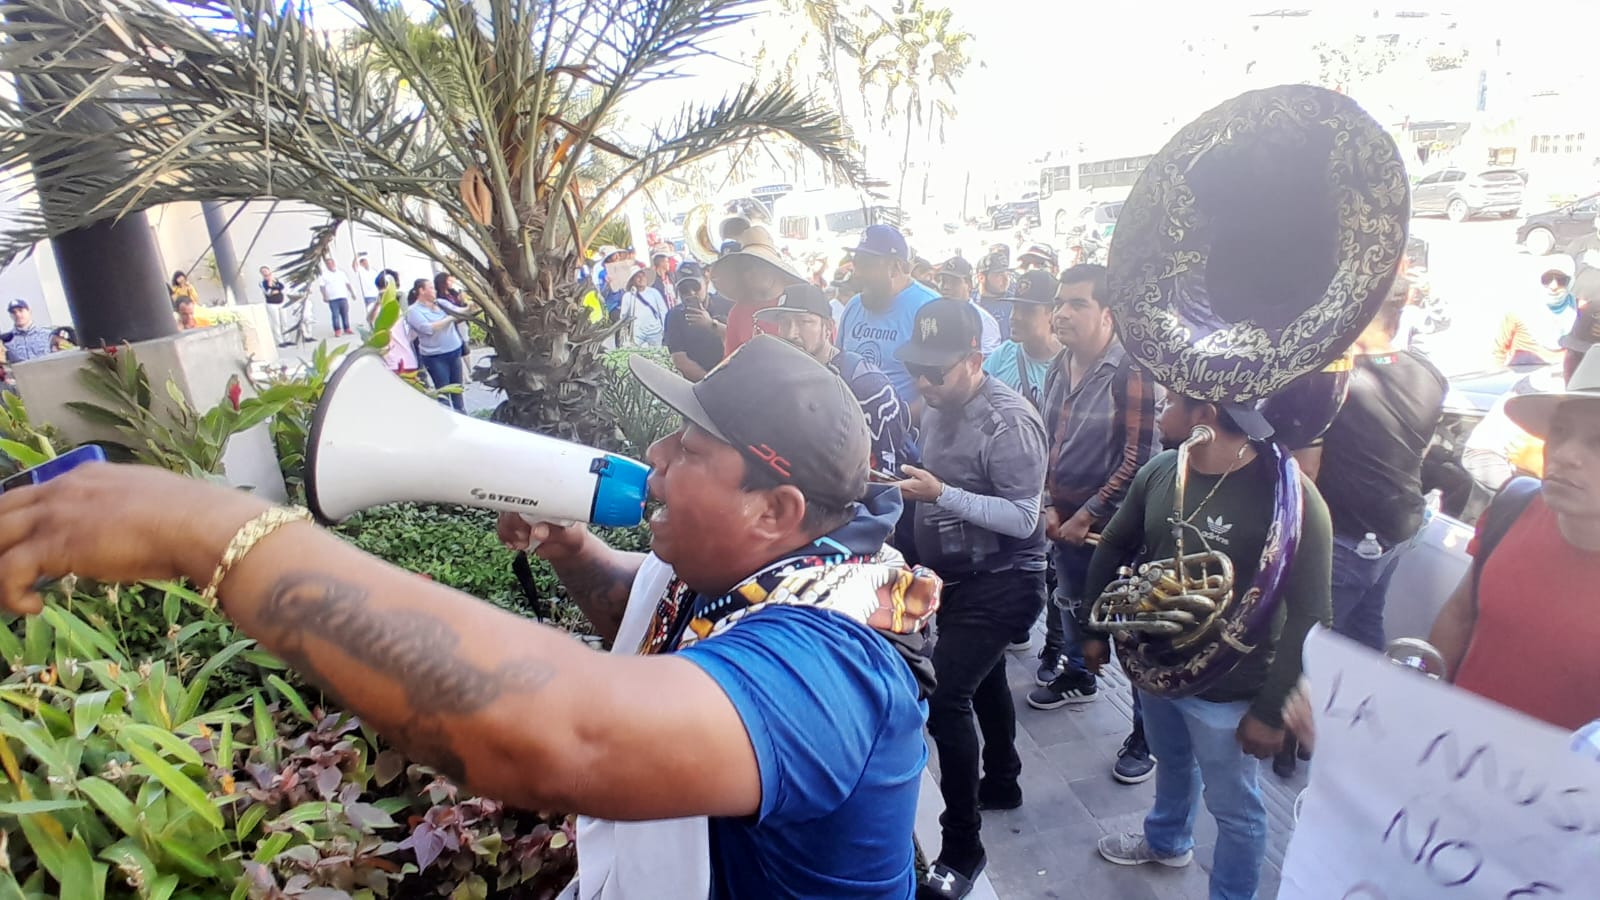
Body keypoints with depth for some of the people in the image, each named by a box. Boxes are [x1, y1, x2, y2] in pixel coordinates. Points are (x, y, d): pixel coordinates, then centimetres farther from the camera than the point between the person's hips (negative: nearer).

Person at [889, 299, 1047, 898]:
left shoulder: (1009, 421, -22)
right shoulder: (937, 406, 3)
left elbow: (1023, 519, -25)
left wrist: (940, 494, -31)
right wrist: (907, 483, -2)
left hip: (1000, 582, -9)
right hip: (955, 576, 9)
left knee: (944, 701, -13)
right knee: (983, 682, 25)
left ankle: (962, 848, 4)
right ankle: (1002, 782, 49)